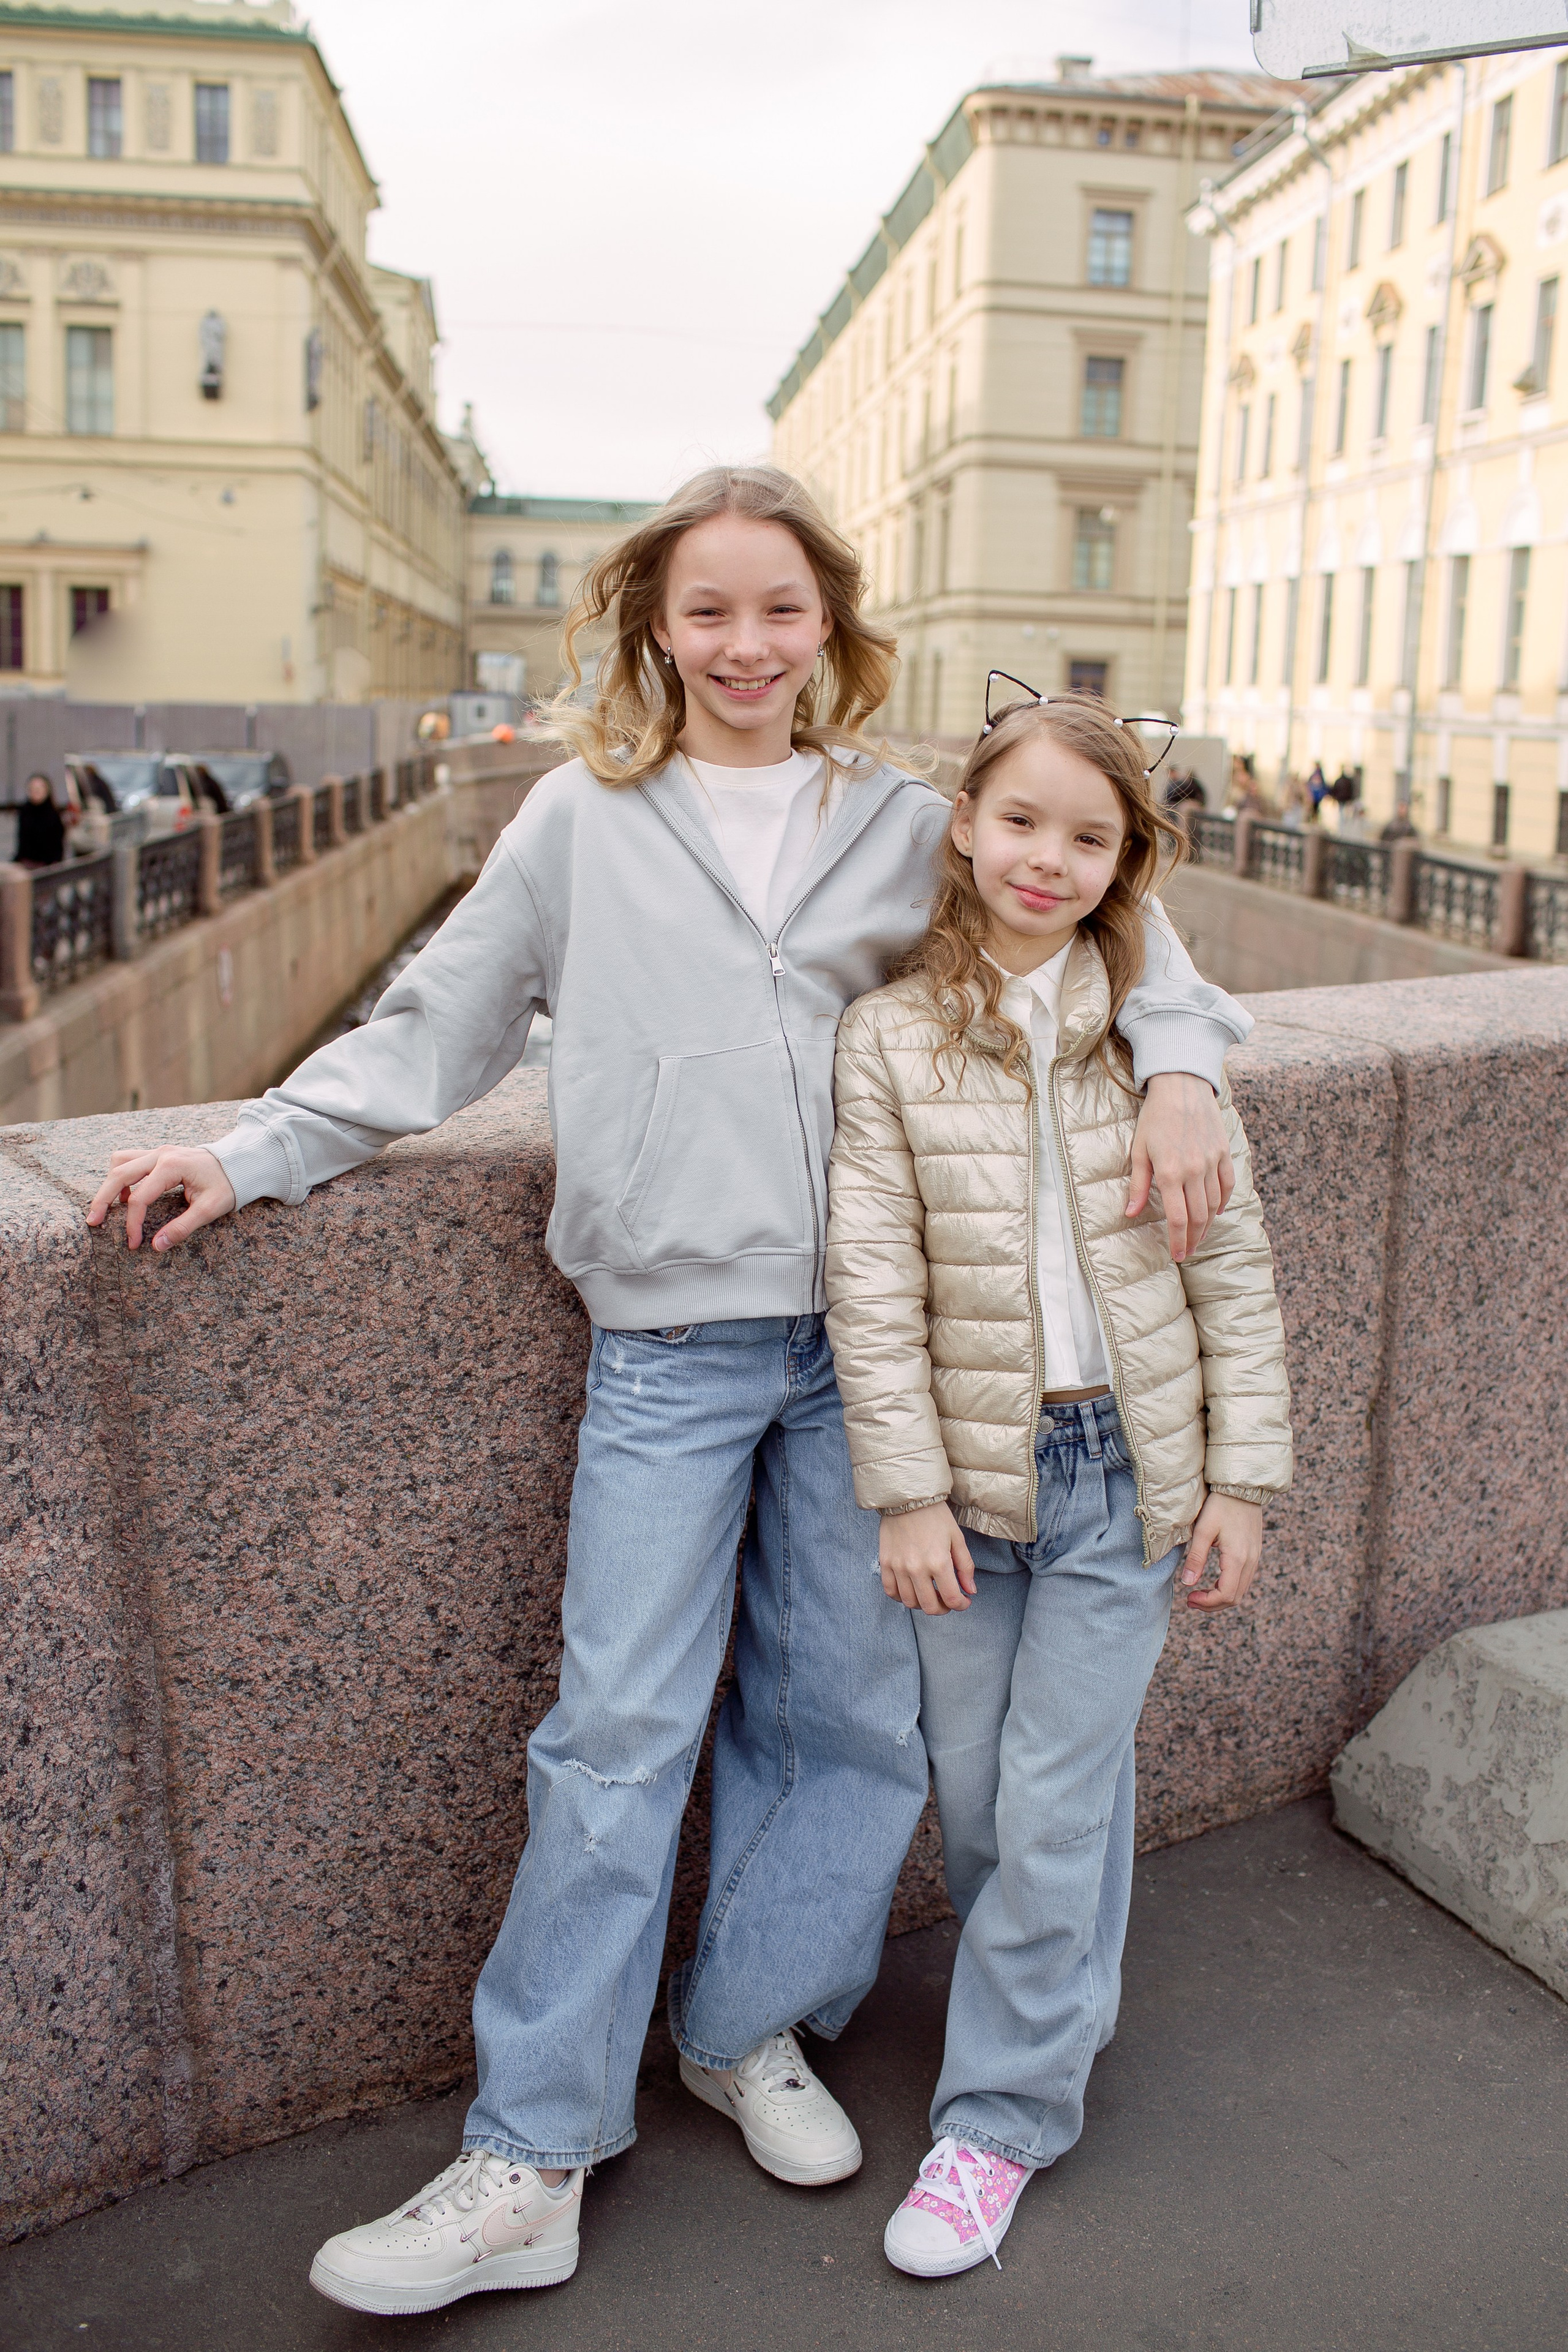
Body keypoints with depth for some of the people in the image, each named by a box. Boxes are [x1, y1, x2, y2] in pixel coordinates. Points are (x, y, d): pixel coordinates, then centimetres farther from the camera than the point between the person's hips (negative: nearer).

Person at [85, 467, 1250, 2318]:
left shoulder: (907, 824, 8)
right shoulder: (585, 821, 4)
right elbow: (435, 1026, 8)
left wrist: (1179, 1064, 0)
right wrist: (249, 1154, 0)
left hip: (864, 1334, 3)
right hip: (668, 1344, -2)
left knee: (850, 1717, 10)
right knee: (620, 1733, -2)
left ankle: (748, 2029, 32)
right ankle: (531, 2165, 12)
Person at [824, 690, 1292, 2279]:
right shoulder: (890, 1035, -5)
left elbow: (1233, 1266, 0)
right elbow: (872, 1284, -6)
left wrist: (1243, 1476, -1)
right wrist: (907, 1491, -8)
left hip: (1129, 1465, -1)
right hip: (970, 1468, 1)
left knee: (1055, 1797, 4)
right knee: (970, 1784, 13)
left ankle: (1001, 2113, 22)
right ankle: (1065, 2004, 41)